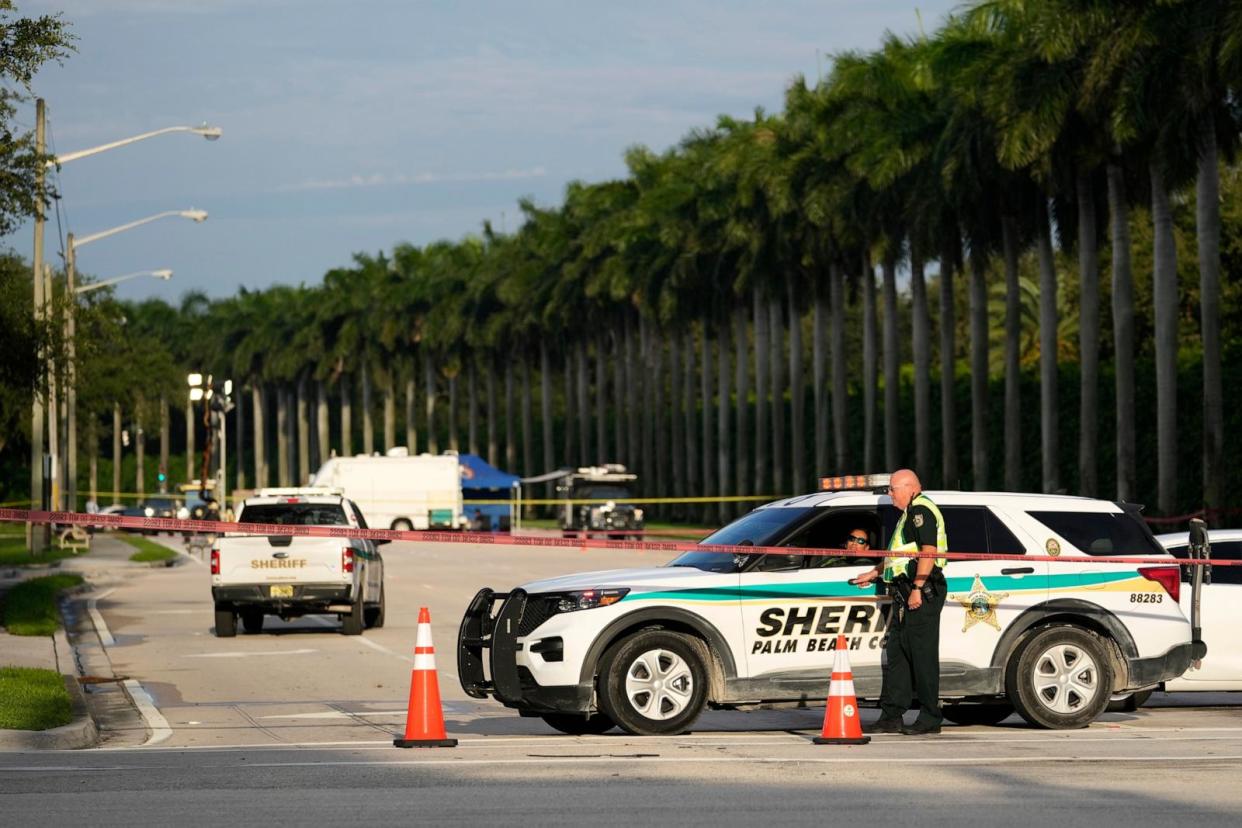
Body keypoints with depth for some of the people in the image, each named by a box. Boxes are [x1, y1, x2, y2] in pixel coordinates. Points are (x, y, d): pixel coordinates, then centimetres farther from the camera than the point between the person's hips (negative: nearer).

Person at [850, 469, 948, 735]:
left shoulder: (921, 510, -10)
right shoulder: (910, 513, 24)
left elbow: (929, 552, -21)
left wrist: (917, 589, -25)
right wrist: (873, 573, 39)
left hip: (921, 595, -11)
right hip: (906, 597, 11)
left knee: (923, 655, -8)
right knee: (895, 654, 10)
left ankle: (930, 718, -6)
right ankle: (891, 717, 13)